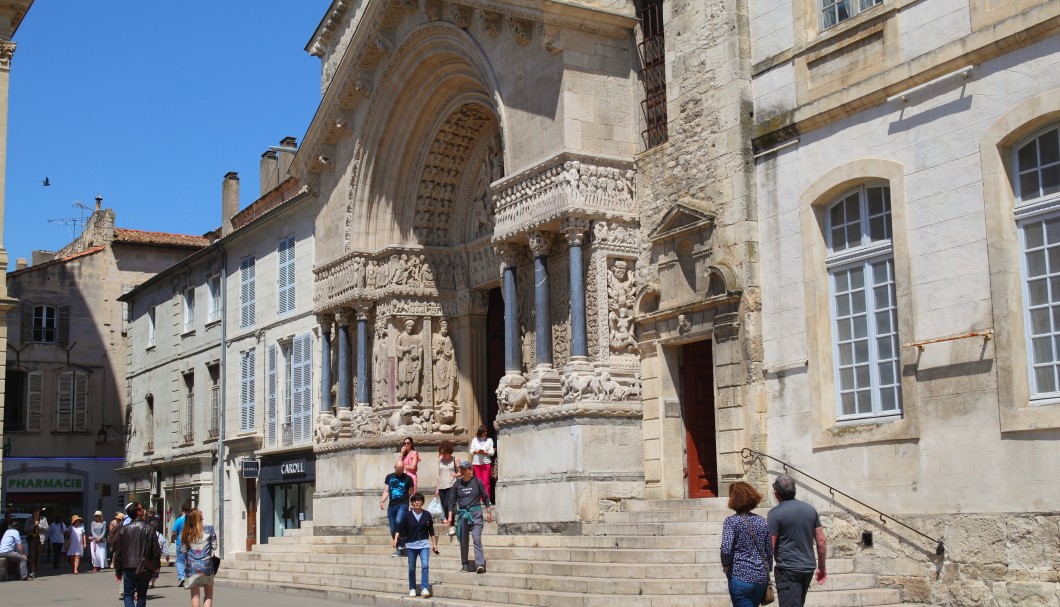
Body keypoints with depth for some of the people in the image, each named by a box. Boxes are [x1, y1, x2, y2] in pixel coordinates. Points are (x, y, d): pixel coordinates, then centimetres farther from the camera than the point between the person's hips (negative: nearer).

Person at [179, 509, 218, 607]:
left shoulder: (186, 533, 0)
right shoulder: (209, 529, -5)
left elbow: (183, 551, 3)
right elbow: (214, 547, 0)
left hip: (191, 567, 1)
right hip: (206, 566, -1)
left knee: (195, 595, 9)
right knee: (208, 594, 11)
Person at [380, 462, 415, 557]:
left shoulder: (408, 478, 4)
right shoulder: (389, 477, 12)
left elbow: (411, 493, 7)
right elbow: (386, 491, 11)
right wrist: (382, 501, -7)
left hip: (403, 504, -4)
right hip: (391, 505, 4)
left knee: (399, 521, -27)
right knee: (393, 529, 4)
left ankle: (401, 547, -20)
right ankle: (398, 548, 18)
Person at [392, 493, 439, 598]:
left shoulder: (427, 515, 1)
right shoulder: (408, 515, -2)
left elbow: (431, 531, 9)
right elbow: (400, 529, -4)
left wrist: (434, 544, 8)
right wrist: (396, 539, -19)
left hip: (424, 544, -1)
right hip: (411, 545, 1)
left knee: (425, 565, -15)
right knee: (412, 568, 9)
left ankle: (425, 588, -18)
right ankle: (412, 589, 21)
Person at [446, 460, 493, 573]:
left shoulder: (477, 482, 0)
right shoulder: (457, 483, 6)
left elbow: (485, 497, 8)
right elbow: (452, 500, 10)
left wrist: (488, 512, 6)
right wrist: (450, 516, 6)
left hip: (475, 513, -3)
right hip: (462, 514, 3)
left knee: (477, 538, -13)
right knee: (463, 540, 6)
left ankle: (480, 564, -19)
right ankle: (465, 564, 16)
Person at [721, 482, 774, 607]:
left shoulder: (731, 521, -8)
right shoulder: (762, 522, 7)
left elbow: (725, 549, -20)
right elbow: (770, 551, 11)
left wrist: (725, 565, -2)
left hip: (741, 578, -5)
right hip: (762, 578, 5)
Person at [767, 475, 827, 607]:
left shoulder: (775, 513, -11)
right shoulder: (810, 509, 7)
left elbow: (770, 546, -13)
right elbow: (821, 541, 9)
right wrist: (822, 567, 17)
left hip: (787, 570, -6)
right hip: (808, 567, 7)